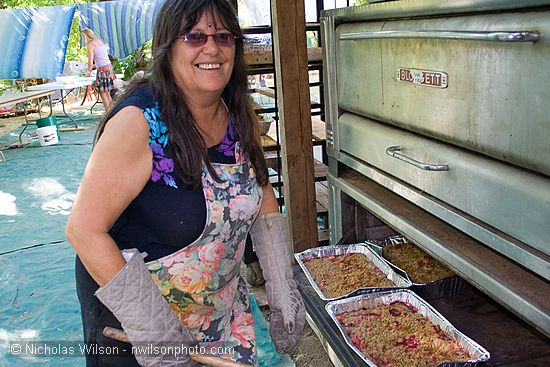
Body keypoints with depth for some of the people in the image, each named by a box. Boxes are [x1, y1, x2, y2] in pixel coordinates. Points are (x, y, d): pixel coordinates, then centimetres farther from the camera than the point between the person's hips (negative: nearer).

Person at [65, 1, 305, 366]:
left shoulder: (239, 116, -6)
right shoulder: (139, 121, -25)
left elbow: (264, 203, 3)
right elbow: (85, 229, -25)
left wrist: (284, 293, -3)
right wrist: (151, 326, -27)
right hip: (130, 308, -5)